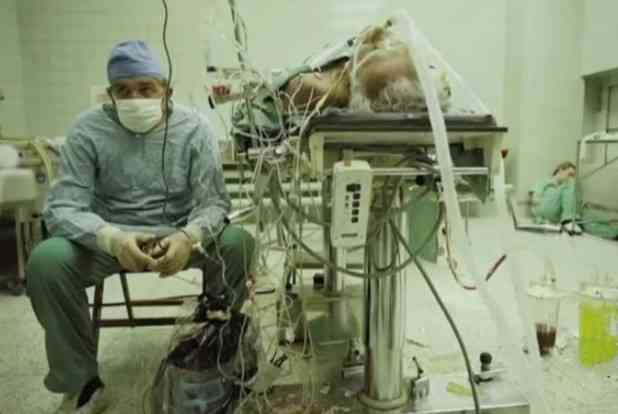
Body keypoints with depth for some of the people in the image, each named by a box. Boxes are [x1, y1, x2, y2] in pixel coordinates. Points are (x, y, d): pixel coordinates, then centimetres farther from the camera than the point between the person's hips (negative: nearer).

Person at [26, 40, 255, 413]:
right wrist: (113, 239, -37)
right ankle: (83, 382, -5)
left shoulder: (195, 127, -8)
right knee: (46, 260, -27)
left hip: (179, 234, 0)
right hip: (110, 238, 1)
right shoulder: (88, 130, -8)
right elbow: (62, 208, -15)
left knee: (238, 242, -27)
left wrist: (189, 236, -37)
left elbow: (214, 202, -13)